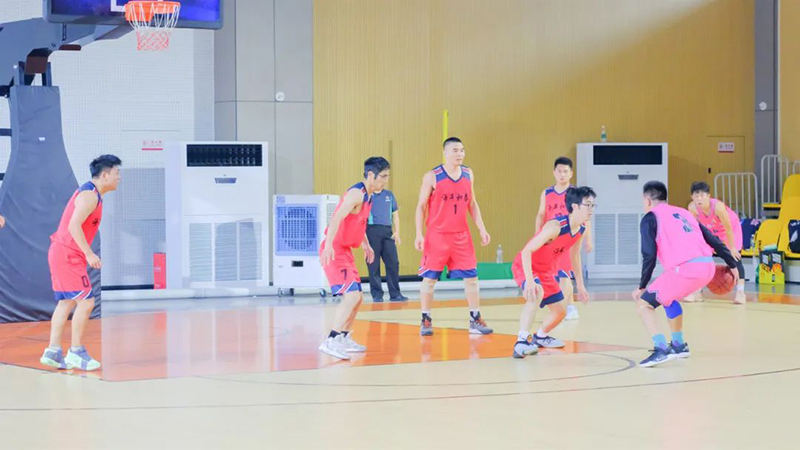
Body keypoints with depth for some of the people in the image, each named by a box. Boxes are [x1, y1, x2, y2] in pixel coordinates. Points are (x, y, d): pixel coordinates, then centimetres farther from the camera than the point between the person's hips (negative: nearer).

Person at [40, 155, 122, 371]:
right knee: (86, 301, -8)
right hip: (68, 255, -10)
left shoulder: (90, 193, 16)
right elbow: (74, 226, -25)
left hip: (62, 253, 10)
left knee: (66, 303, 11)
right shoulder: (90, 195, -16)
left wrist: (87, 254, 20)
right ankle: (76, 352, -1)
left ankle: (53, 351, 11)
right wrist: (89, 254, -25)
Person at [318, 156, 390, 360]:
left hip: (345, 250, 10)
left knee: (357, 297, 16)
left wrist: (366, 245, 35)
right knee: (352, 294, -21)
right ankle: (330, 341, -24)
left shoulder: (368, 196, 13)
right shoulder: (357, 193, -18)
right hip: (334, 250, -10)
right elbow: (337, 218, -30)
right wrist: (329, 245, -41)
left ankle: (344, 338, 27)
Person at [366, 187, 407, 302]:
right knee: (374, 265, -2)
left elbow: (395, 215, 18)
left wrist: (397, 232, 7)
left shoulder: (389, 195, 16)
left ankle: (395, 294, 4)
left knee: (393, 263, -1)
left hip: (388, 231, 3)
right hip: (372, 229, -3)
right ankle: (377, 294, 5)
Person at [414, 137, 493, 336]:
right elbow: (421, 206, -3)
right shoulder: (432, 176, -8)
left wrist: (482, 229, 7)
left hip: (461, 235, 4)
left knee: (471, 277, 2)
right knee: (429, 278, 0)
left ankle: (475, 320, 10)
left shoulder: (468, 174, 6)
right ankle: (426, 321, 11)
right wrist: (419, 234, -10)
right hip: (437, 235, -4)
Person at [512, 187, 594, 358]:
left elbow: (574, 256, 13)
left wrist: (580, 286, 16)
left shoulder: (582, 229, -6)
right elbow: (526, 251, -33)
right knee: (536, 293, -38)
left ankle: (540, 336, 45)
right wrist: (529, 280, -42)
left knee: (560, 311, 14)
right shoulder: (555, 226, -31)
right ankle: (522, 341, -40)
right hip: (526, 266, -8)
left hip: (547, 271, 8)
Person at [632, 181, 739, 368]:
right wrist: (732, 265, 32)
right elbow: (714, 241, 25)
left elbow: (649, 256, -2)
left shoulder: (650, 218, 8)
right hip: (708, 266, 7)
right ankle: (679, 345, 36)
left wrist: (642, 287, 4)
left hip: (686, 269, -7)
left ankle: (661, 349, -14)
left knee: (643, 303, 4)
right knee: (668, 297, 33)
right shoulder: (683, 212, 27)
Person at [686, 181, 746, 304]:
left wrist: (732, 248, -20)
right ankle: (697, 292, 9)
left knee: (735, 257, -17)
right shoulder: (692, 208, -29)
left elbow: (728, 229, -28)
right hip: (710, 230, 4)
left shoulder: (718, 206, -40)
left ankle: (740, 292, -15)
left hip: (731, 227, -4)